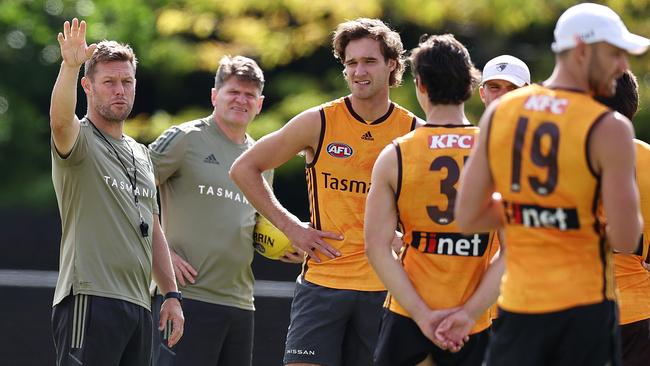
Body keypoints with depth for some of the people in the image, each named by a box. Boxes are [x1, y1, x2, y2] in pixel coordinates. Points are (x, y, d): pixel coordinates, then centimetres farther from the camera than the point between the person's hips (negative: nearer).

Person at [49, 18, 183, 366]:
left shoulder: (141, 155, 22)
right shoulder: (78, 139, 0)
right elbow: (60, 119, -25)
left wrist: (171, 294, 17)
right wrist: (70, 66, -42)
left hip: (139, 305, 8)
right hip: (91, 299, -8)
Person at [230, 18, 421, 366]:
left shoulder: (414, 132, 2)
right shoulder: (319, 122, 0)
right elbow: (244, 168, 8)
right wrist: (290, 226, 1)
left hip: (385, 287, 1)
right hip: (322, 281, -1)